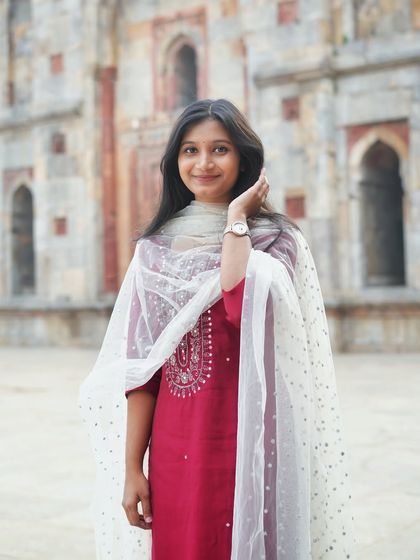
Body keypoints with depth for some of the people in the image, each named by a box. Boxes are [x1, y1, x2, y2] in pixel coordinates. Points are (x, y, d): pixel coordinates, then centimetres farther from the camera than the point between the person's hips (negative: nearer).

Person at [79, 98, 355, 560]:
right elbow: (141, 365, 3)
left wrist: (236, 218, -12)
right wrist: (131, 465, 0)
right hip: (176, 442, 2)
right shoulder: (155, 248, 6)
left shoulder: (277, 240, -1)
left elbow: (245, 307, -23)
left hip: (252, 442, -2)